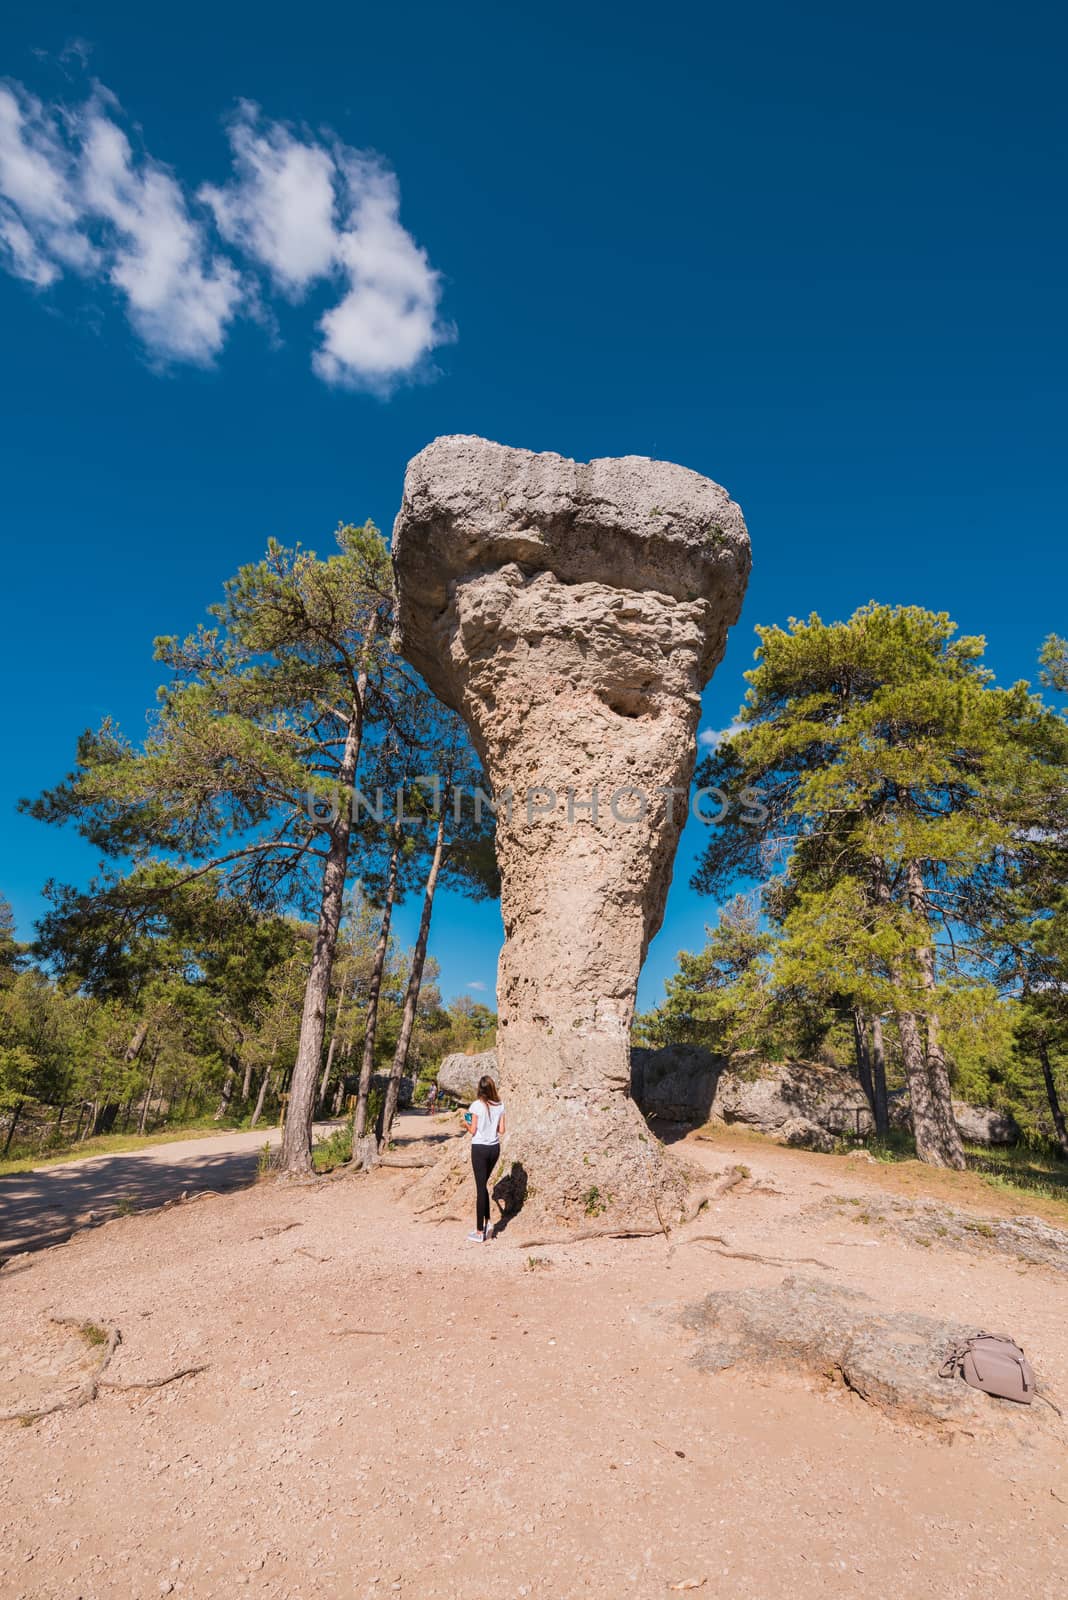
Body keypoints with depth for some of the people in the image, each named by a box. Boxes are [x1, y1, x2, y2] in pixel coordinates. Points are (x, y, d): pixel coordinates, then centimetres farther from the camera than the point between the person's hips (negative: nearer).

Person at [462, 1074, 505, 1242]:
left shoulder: (477, 1105, -13)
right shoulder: (499, 1106, 1)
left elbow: (473, 1131, -10)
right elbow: (502, 1130, 3)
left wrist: (466, 1124, 10)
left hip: (480, 1148, -4)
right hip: (495, 1148, 4)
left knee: (481, 1187, 2)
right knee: (484, 1184, 21)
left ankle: (480, 1232, 9)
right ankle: (487, 1223, 23)